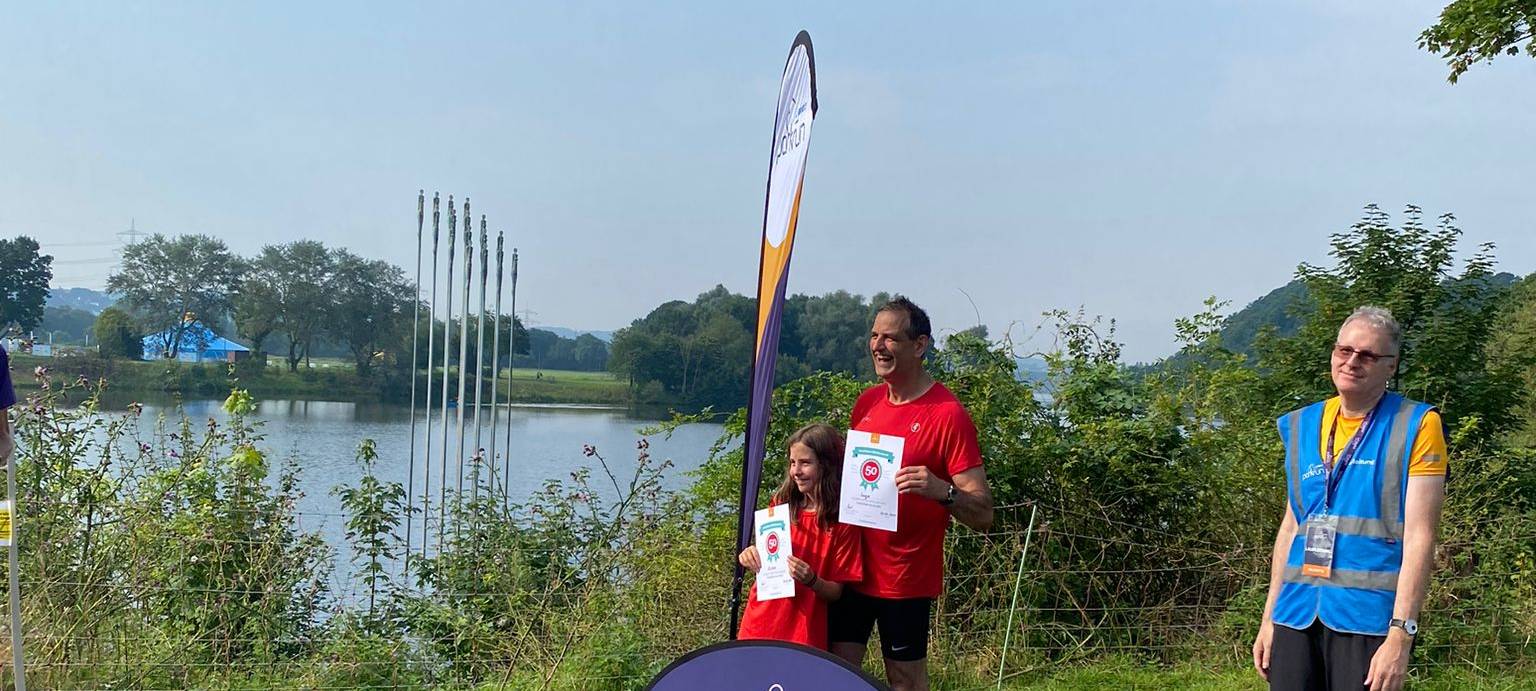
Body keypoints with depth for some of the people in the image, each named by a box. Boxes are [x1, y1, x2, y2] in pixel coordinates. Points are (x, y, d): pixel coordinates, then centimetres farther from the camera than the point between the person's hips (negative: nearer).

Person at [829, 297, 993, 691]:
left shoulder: (948, 415, -14)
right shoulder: (867, 402, 6)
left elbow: (983, 515, -16)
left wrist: (942, 491, -35)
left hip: (905, 580, -6)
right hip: (851, 568, 6)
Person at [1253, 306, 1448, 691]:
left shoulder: (1416, 427, -2)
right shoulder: (1302, 426, 13)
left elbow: (1420, 538, -8)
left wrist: (1401, 636, -15)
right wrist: (1269, 617, 14)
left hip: (1369, 616, -4)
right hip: (1297, 614, 4)